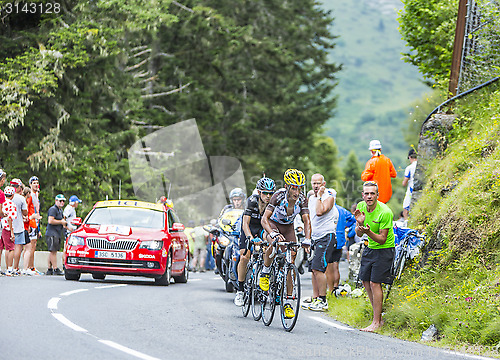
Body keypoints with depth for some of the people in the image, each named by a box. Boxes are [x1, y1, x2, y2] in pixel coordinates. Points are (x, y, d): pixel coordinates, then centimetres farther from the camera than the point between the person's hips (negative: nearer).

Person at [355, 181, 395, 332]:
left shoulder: (385, 212, -25)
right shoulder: (361, 206, -5)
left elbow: (382, 239, -20)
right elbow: (359, 234, -1)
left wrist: (368, 232, -37)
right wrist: (360, 224, -23)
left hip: (384, 250, -7)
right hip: (370, 248, 8)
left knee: (375, 283, -12)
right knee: (365, 280, 9)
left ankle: (376, 322, -6)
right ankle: (378, 317, 21)